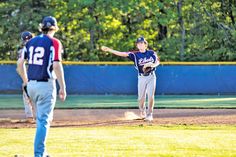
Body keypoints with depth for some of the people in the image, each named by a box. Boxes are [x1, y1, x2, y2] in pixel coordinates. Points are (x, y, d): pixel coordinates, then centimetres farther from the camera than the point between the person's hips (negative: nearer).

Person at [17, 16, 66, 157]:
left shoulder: (31, 42, 10)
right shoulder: (54, 42, -7)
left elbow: (20, 63, 7)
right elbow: (57, 66, -16)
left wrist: (26, 81, 18)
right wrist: (62, 87, -13)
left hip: (31, 85, 6)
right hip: (46, 85, -6)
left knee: (42, 118, 20)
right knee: (43, 120, -4)